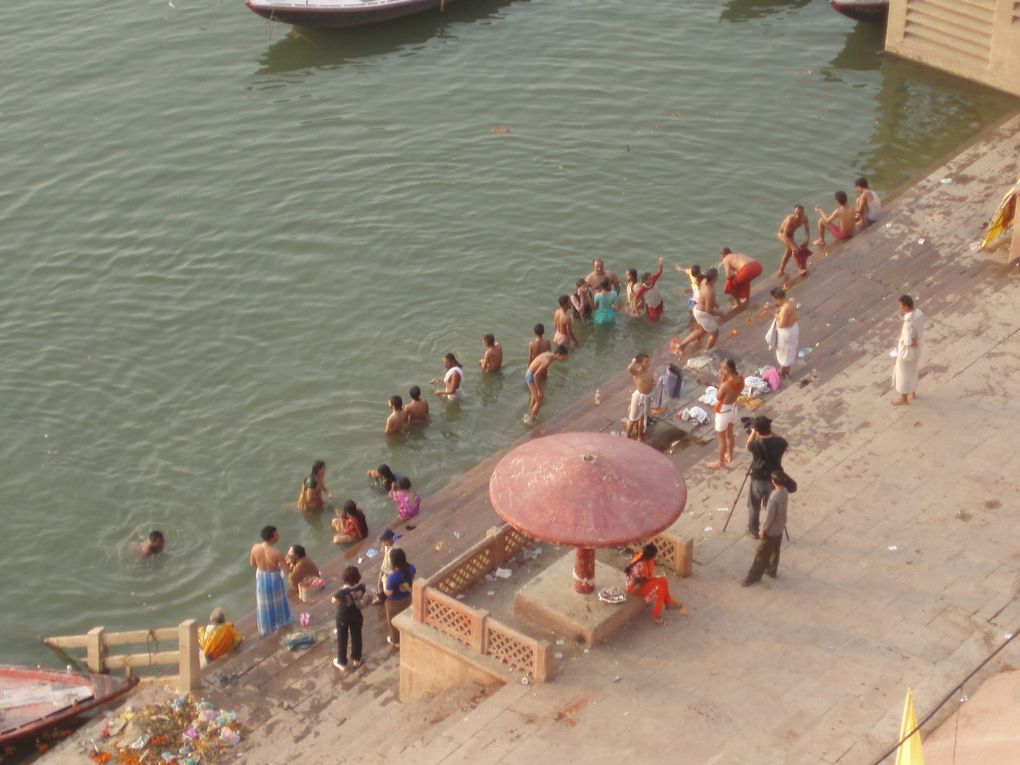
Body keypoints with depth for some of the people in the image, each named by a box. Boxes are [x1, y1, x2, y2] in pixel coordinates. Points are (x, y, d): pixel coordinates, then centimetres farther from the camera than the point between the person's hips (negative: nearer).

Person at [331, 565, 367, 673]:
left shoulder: (342, 591, -36)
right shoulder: (361, 587, -23)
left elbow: (333, 601, -16)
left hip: (343, 617, -3)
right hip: (356, 616, 3)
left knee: (342, 639, 19)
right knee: (356, 637, 25)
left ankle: (342, 663, 35)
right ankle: (356, 660, 44)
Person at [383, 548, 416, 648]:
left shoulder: (393, 577, -40)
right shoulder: (410, 568, -22)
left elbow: (387, 593, -26)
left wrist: (384, 581, -10)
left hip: (395, 602, -5)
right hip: (407, 597, 5)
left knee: (394, 621, 24)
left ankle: (396, 641, 46)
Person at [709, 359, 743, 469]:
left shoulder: (725, 385, -36)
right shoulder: (741, 379, -15)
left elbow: (718, 396, -17)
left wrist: (721, 380, -19)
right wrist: (725, 379, -6)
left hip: (723, 412, -7)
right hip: (733, 408, 7)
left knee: (721, 438, 14)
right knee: (729, 433, 29)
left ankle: (720, 462, 30)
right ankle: (729, 455, 49)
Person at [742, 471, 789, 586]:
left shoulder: (774, 497, -35)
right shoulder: (785, 492, -9)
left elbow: (769, 516, -25)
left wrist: (763, 530, -12)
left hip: (771, 530, -8)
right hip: (780, 527, 8)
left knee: (762, 553, 7)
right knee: (774, 550, 26)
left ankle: (754, 576, 19)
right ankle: (772, 570, 43)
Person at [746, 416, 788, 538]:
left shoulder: (756, 444, -25)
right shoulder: (780, 442, -19)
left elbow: (748, 446, -1)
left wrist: (753, 432, 4)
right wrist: (770, 432, 3)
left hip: (758, 479, -2)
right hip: (774, 480, 2)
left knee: (754, 506, 21)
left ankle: (753, 530, 34)